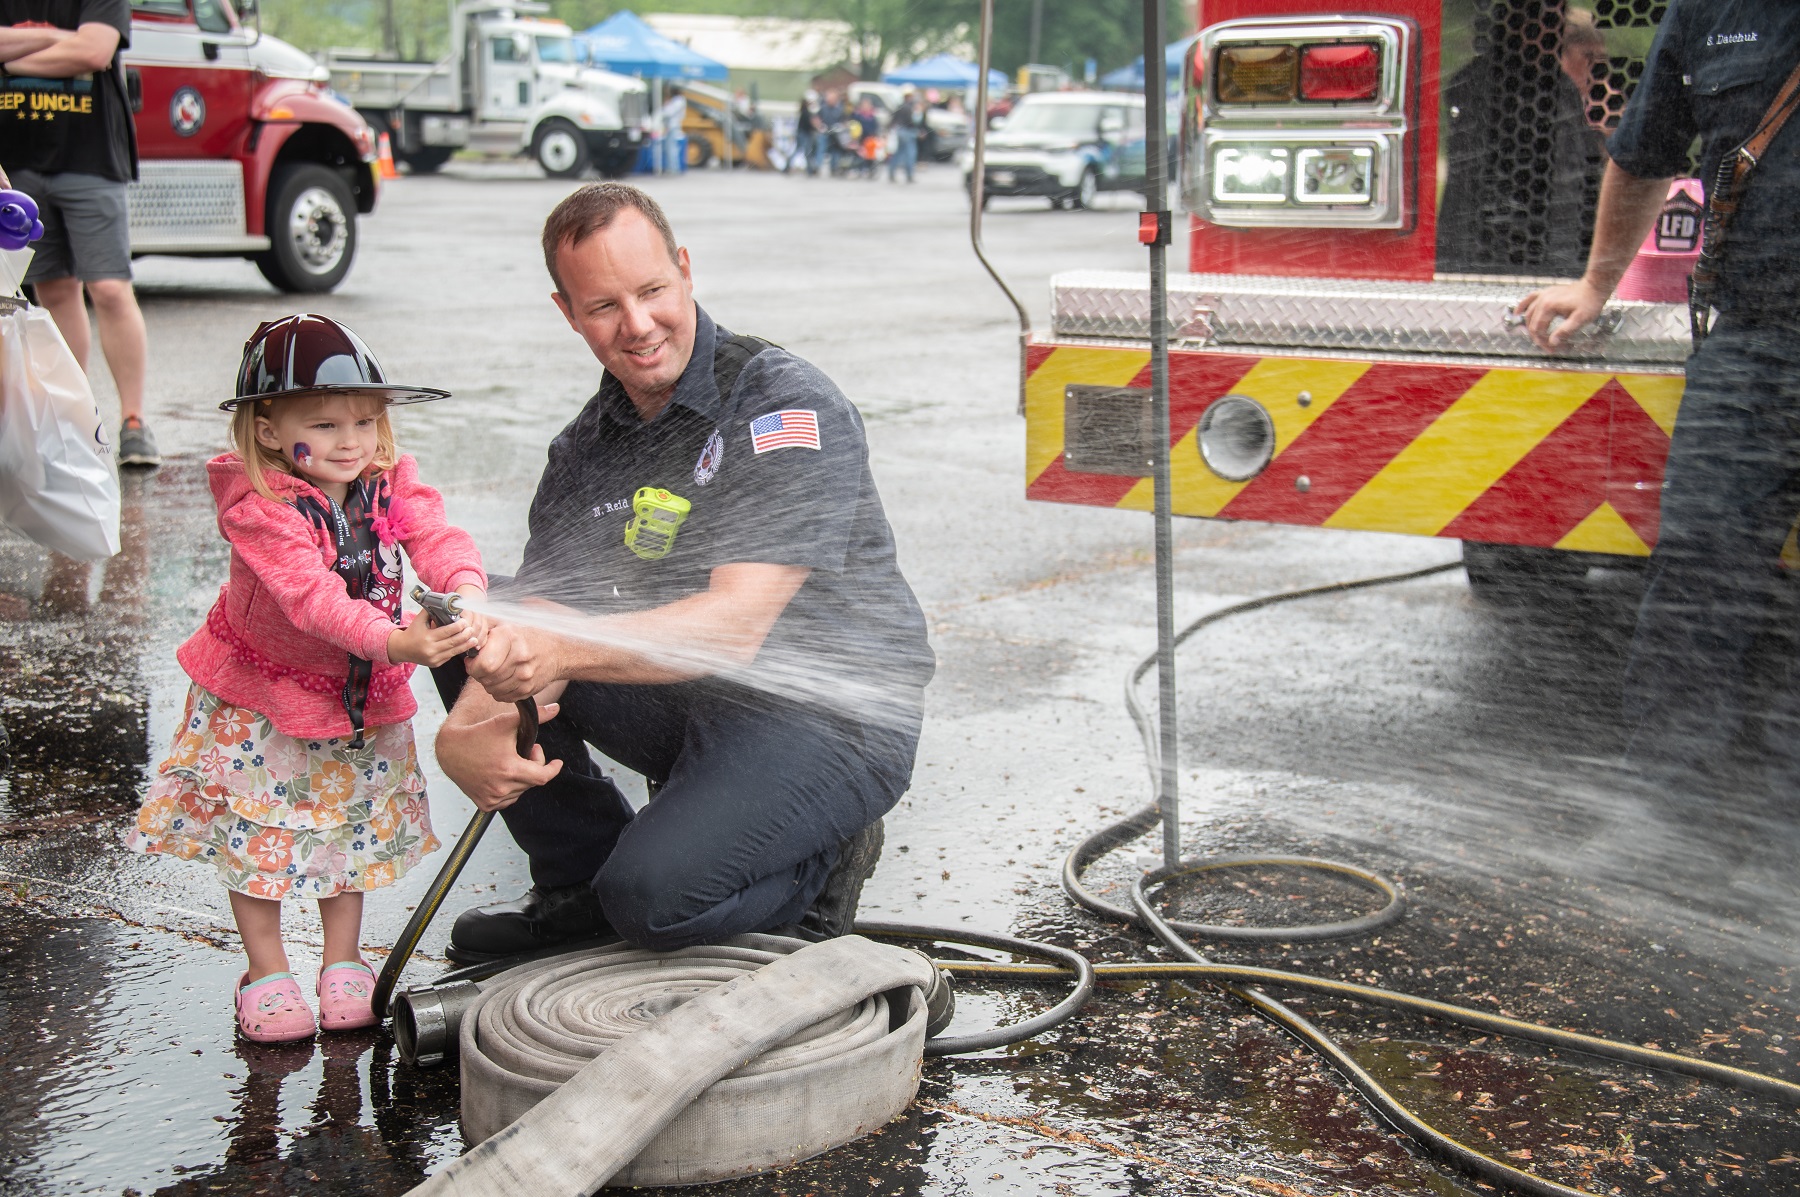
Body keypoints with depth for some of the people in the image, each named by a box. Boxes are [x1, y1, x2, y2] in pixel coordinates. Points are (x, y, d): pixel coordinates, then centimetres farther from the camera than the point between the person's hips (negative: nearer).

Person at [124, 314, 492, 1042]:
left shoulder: (392, 485, -12)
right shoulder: (258, 507, -29)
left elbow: (439, 541, -27)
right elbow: (310, 596, -41)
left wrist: (465, 595, -50)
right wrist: (395, 642, -55)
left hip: (363, 692, 4)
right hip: (261, 689, -4)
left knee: (356, 823, 12)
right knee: (258, 828, 6)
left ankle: (342, 963, 28)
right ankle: (265, 971, 22)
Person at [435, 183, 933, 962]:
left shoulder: (787, 405, -18)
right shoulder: (584, 450, 5)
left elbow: (735, 626, -27)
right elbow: (538, 625, -3)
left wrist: (564, 652, -42)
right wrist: (461, 737, -24)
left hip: (832, 718, -7)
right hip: (696, 706, 7)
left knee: (653, 895, -28)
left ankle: (819, 864, 4)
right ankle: (580, 881, 11)